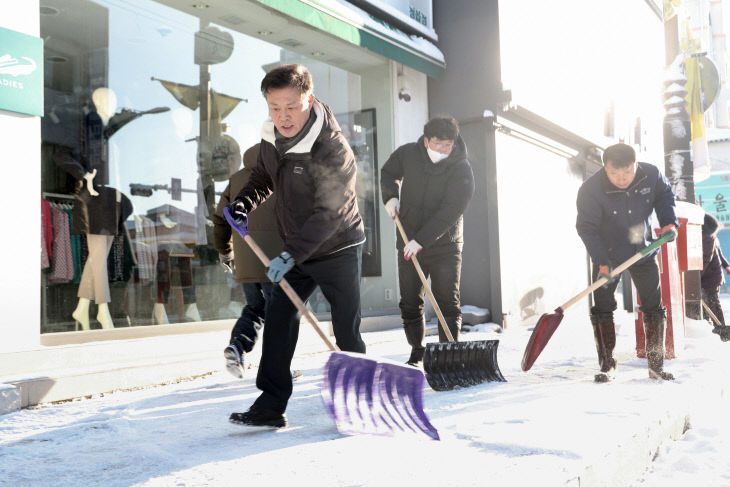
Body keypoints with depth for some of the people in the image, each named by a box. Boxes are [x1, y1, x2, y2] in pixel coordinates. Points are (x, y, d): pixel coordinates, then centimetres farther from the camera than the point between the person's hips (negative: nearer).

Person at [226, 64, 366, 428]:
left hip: (337, 250, -6)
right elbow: (263, 177, 16)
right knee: (278, 319, 0)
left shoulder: (333, 150, -26)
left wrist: (292, 255, -31)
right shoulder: (270, 138, -3)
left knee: (346, 330, 0)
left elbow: (329, 214, -27)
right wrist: (244, 202, -4)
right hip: (295, 251, 6)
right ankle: (271, 406, 6)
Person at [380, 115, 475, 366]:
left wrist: (422, 239, -28)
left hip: (445, 245, -3)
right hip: (409, 244, 3)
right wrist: (390, 196, -1)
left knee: (448, 302, -5)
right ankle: (416, 352, 22)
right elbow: (388, 173, 19)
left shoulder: (462, 169, -14)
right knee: (410, 303, 8)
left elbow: (450, 211, -22)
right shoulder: (408, 154, -2)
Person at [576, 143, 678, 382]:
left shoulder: (651, 175, -15)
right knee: (602, 310, -4)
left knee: (654, 308, 5)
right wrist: (601, 263, -27)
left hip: (643, 252, 3)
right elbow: (587, 228, -20)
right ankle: (606, 365, 8)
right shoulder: (590, 190, -25)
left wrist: (668, 222, -10)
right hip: (607, 256, -2)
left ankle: (656, 365, 17)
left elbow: (665, 196, 6)